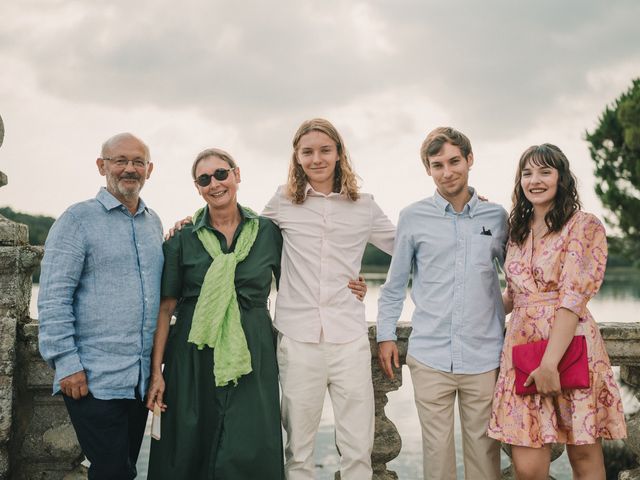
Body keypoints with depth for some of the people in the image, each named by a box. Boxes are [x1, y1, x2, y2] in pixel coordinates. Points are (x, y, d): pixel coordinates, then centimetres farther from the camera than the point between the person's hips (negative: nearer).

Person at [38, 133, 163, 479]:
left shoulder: (153, 223, 13)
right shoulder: (79, 219, -5)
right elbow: (53, 298, -10)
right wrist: (66, 364, -15)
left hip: (143, 378, 6)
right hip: (95, 379, -6)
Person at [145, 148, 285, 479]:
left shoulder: (268, 231, 5)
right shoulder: (183, 238, 3)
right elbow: (166, 307, 2)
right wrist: (156, 371, -2)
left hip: (251, 355, 0)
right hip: (193, 357, 0)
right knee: (190, 453, 3)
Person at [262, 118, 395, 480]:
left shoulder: (364, 207, 9)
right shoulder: (283, 203, 7)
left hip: (349, 337, 1)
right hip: (298, 337, 0)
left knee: (358, 449, 1)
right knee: (299, 449, 7)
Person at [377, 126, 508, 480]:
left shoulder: (496, 216, 6)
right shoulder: (413, 218, 2)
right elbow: (395, 284, 10)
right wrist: (385, 335, 6)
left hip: (484, 355, 1)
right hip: (429, 356, -1)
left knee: (483, 447, 7)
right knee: (436, 447, 5)